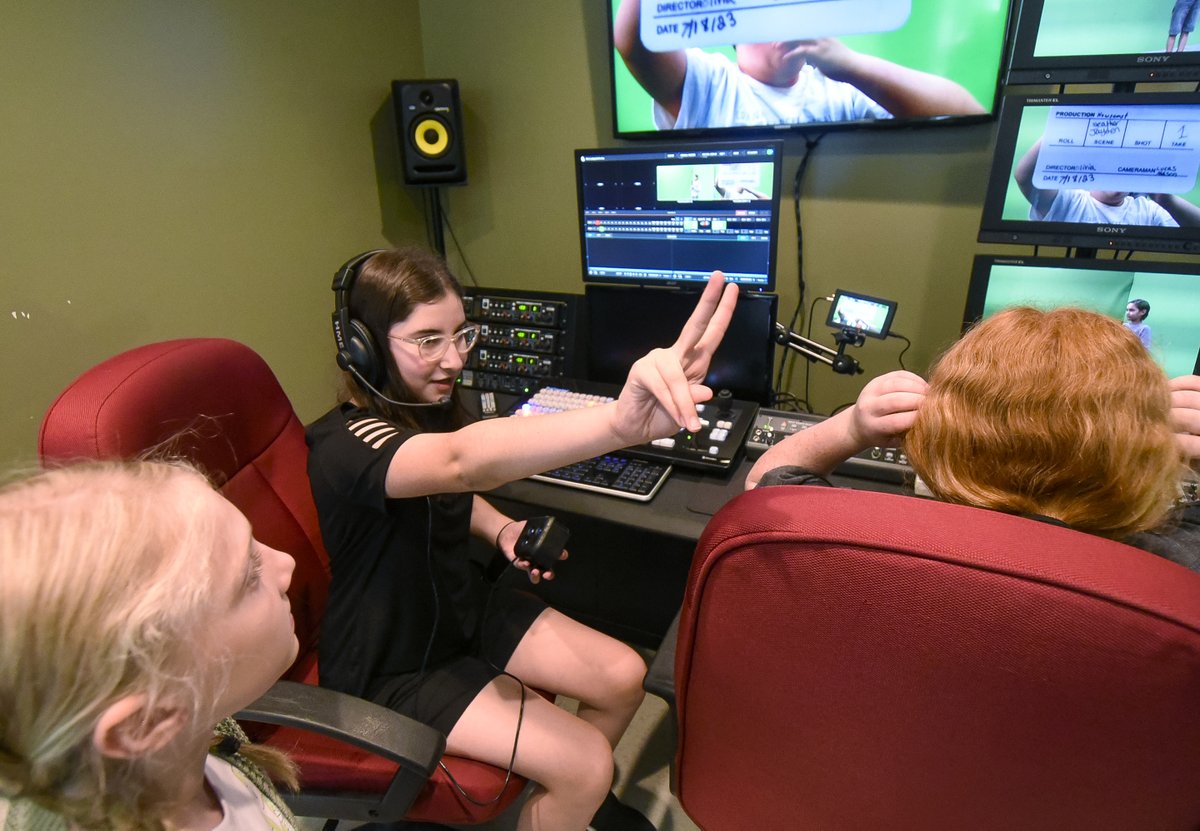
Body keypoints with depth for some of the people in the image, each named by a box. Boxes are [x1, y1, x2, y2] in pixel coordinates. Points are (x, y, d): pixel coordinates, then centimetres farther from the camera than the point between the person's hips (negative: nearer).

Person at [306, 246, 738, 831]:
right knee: (586, 764, -16)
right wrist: (621, 423, -70)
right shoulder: (346, 445, -30)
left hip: (463, 610, 7)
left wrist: (501, 530, -6)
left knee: (623, 677, 2)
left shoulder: (425, 408, -3)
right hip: (395, 668, -7)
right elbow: (463, 460, -53)